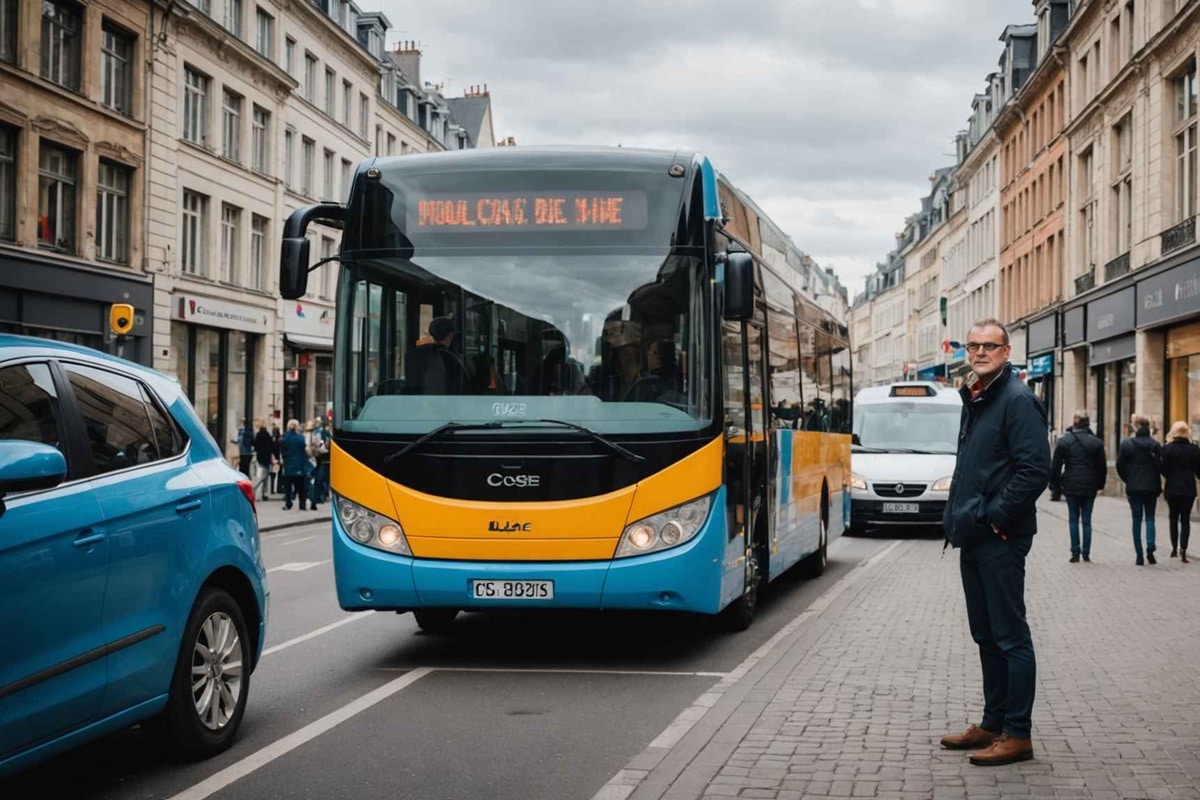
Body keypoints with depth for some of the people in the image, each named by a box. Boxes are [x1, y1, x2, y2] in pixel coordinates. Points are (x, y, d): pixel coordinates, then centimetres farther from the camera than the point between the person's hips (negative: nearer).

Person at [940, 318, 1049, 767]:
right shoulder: (974, 401, 16)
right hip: (972, 538, 9)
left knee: (1010, 636, -4)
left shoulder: (1017, 401, -13)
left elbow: (1034, 470, -20)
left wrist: (994, 516, -18)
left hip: (1000, 540, -9)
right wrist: (957, 516, 14)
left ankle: (1017, 735, 2)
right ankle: (992, 725, 25)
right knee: (985, 635, 15)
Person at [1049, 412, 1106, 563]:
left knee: (1073, 519, 5)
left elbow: (1056, 466, -2)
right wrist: (1100, 484, 18)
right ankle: (1086, 553, 7)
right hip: (1090, 487, 1)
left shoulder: (1064, 441, -3)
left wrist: (1054, 485, 5)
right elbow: (1102, 466, 8)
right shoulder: (1096, 442, 2)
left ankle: (1075, 552, 1)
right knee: (1087, 519, 7)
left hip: (1071, 485, -1)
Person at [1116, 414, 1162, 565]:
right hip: (1152, 487, 1)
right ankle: (1150, 547, -12)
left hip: (1133, 487, -1)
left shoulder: (1126, 444, -6)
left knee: (1137, 520, 5)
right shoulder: (1155, 445, -4)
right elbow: (1161, 466, -6)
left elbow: (1120, 466, -1)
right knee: (1150, 517, 11)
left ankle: (1139, 555, 3)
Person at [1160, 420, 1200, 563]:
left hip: (1172, 488, 0)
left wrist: (1171, 478, 9)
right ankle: (1183, 549, -11)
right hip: (1188, 489, 0)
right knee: (1185, 519, 3)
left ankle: (1174, 548, 18)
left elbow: (1163, 469, -9)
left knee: (1174, 518, 15)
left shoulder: (1167, 449, -7)